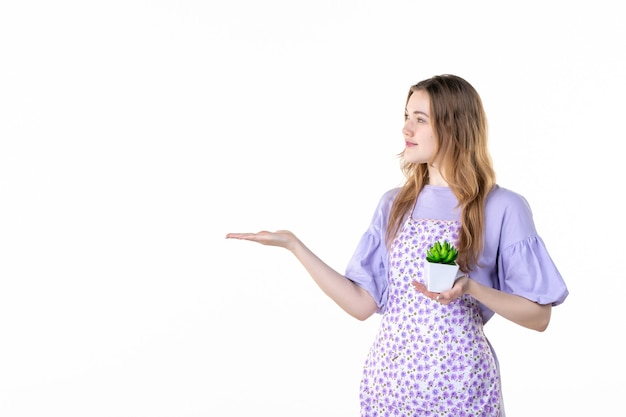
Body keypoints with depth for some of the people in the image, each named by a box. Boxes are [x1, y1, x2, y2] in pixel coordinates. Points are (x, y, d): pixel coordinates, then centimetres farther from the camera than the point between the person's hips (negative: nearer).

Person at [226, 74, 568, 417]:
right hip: (389, 378, 3)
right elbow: (362, 303, 0)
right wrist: (292, 244, -4)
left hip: (459, 384, -3)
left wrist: (470, 287, -21)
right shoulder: (394, 205, 5)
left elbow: (538, 316, -6)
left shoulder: (503, 209, -8)